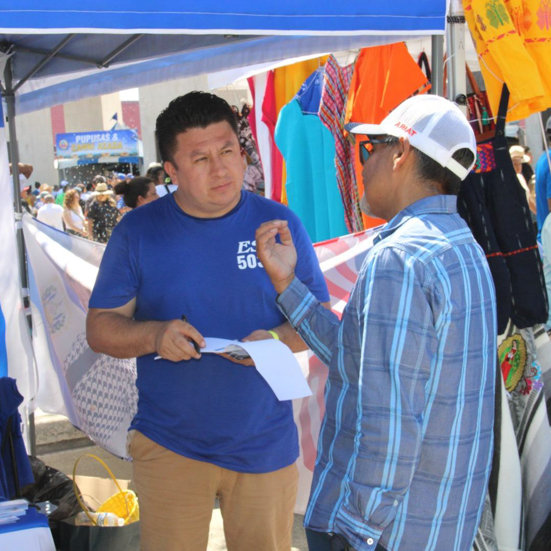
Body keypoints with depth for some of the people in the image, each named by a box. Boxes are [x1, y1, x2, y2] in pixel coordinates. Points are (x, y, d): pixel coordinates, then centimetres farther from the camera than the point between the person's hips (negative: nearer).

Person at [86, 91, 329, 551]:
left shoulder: (279, 224, -2)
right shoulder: (138, 231, -4)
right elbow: (100, 327, -1)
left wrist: (277, 339, -18)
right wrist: (154, 335, -22)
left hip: (265, 443, 1)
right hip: (169, 444, 0)